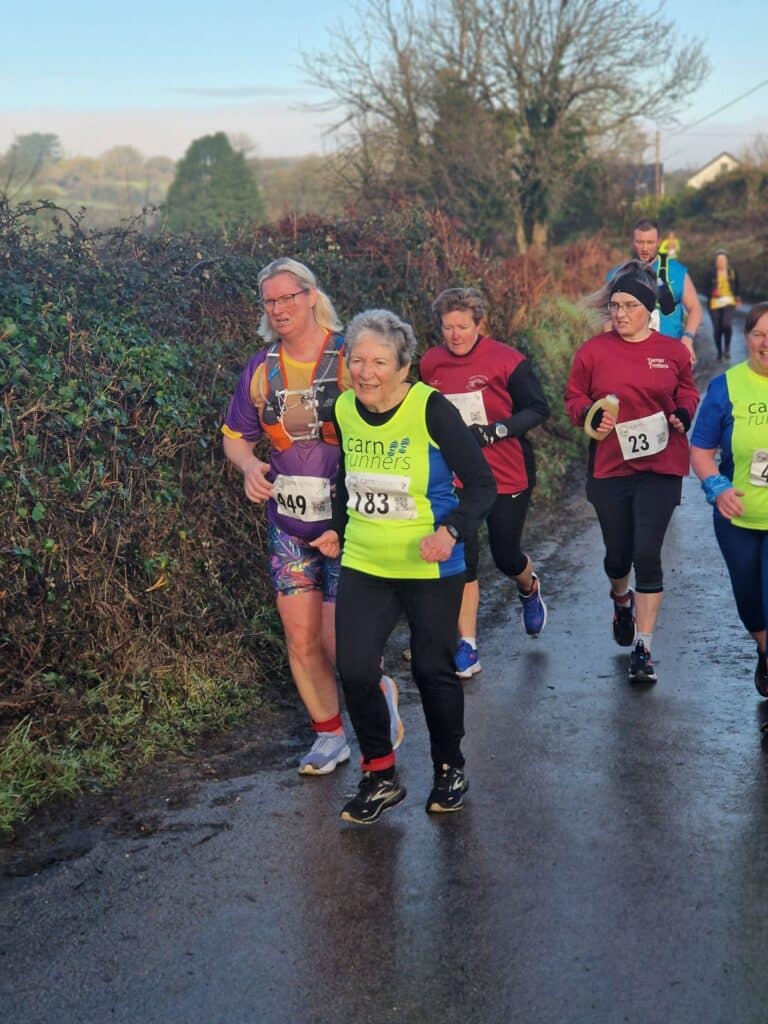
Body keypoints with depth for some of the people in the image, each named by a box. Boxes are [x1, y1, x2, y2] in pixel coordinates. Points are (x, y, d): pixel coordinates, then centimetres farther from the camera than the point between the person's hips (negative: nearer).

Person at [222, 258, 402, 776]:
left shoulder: (350, 357, -9)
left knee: (338, 641, -5)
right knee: (301, 641, 7)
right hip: (288, 524, 4)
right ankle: (330, 735, 27)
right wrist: (249, 465, -7)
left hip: (348, 520, -4)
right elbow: (235, 435, 15)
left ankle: (380, 692, 28)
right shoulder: (261, 368, 5)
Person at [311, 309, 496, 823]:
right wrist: (337, 528, 11)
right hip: (363, 565, 4)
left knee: (433, 670, 8)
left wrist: (451, 530, -29)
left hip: (430, 569, -4)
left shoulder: (432, 409, -17)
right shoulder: (343, 409, -1)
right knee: (354, 668, -8)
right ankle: (381, 776, 13)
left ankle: (450, 769, 33)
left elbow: (482, 485, -14)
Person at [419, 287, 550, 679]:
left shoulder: (506, 360, -13)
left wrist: (494, 430, -23)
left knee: (506, 556, 10)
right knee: (462, 559, -4)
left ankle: (530, 589, 47)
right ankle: (467, 648, 3)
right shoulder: (430, 364, 0)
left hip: (508, 476, -2)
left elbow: (538, 409, -11)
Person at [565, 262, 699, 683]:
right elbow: (574, 398, 6)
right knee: (618, 553, 13)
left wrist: (682, 415, -6)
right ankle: (622, 600, 51)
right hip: (609, 467, 1)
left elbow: (687, 393, 15)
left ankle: (642, 649, 2)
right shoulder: (593, 351, -2)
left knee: (647, 555, -8)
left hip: (660, 467, -1)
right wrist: (590, 416, -14)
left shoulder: (672, 352, 0)